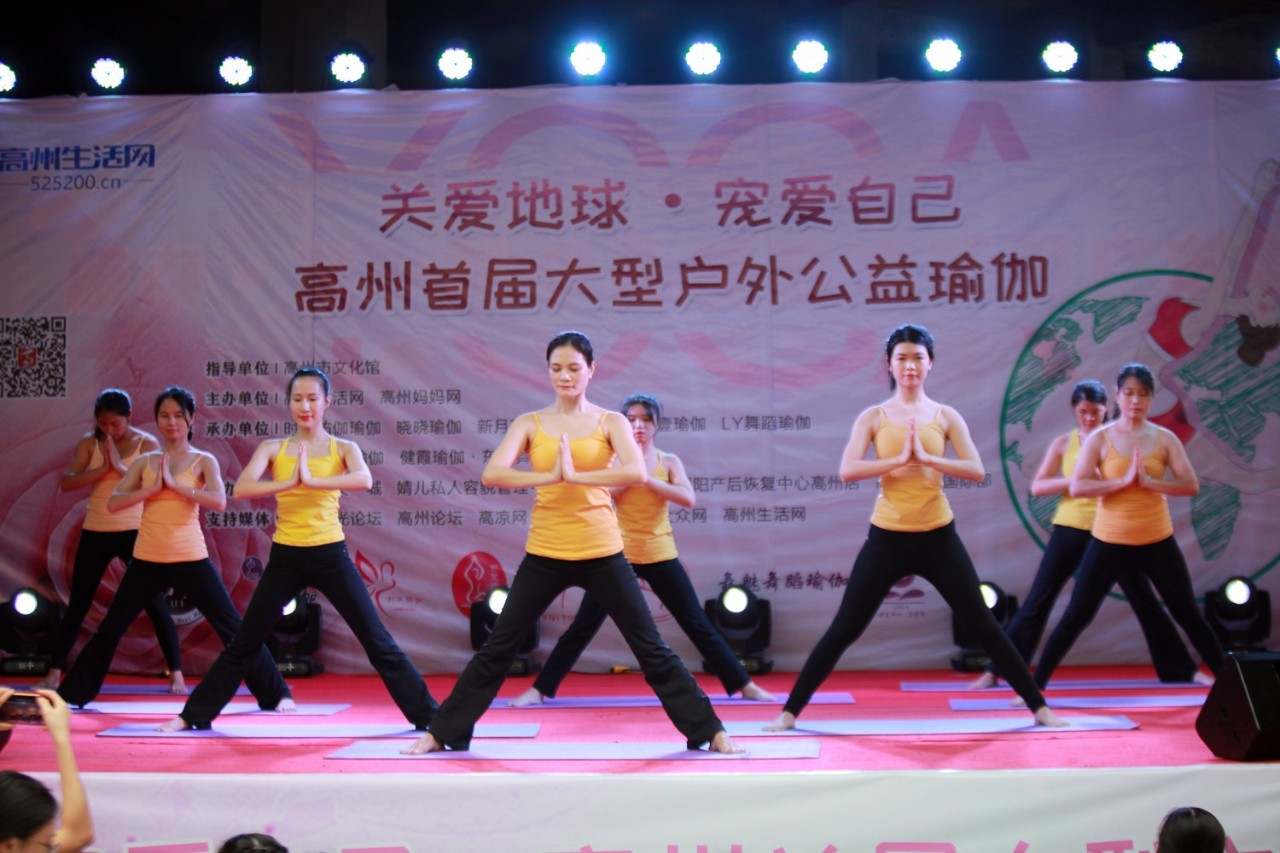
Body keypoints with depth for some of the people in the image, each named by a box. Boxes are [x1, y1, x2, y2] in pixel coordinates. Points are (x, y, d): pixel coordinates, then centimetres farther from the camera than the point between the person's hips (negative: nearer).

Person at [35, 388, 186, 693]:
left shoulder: (147, 443, -5)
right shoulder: (89, 444, 0)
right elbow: (67, 483, -10)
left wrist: (120, 466, -22)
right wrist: (104, 468, -20)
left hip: (134, 532, -2)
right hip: (96, 532, 2)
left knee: (155, 603, -2)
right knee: (77, 605, 5)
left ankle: (176, 674, 4)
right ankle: (54, 673, 12)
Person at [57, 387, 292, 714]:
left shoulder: (203, 461, 0)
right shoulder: (145, 461, 9)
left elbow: (219, 501, -17)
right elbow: (114, 502, -1)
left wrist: (174, 483, -18)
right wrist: (153, 487, -13)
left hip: (190, 559, -3)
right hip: (147, 559, 3)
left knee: (233, 628, -3)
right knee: (109, 629, 9)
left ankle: (276, 694, 2)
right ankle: (72, 694, 24)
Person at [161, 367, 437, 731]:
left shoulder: (343, 448, 0)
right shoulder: (273, 449, 4)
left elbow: (364, 480, -21)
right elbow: (241, 488, -13)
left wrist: (312, 481, -30)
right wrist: (289, 482, -26)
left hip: (330, 555, -1)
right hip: (285, 557, 1)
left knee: (378, 641, -2)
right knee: (244, 643, 9)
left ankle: (428, 715, 2)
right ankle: (194, 714, 23)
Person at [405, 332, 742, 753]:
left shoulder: (610, 422, 2)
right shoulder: (530, 423, 4)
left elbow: (637, 472, -17)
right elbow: (492, 473, -12)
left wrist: (576, 475, -23)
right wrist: (550, 477, -23)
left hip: (601, 554, -1)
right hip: (544, 555, 1)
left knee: (651, 649, 3)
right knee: (497, 649, 6)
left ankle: (710, 731, 11)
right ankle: (441, 733, 18)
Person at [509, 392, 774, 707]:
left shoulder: (669, 462, 3)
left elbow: (688, 499, -12)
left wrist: (647, 479, -17)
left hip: (660, 556, 1)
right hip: (619, 555, -1)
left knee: (698, 625, 4)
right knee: (582, 627, -1)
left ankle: (744, 685, 11)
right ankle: (539, 689, 6)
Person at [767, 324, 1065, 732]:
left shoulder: (946, 416, 3)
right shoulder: (873, 417, 0)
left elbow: (976, 470, -8)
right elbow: (847, 471, -13)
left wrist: (926, 458, -20)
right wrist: (898, 459, -22)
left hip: (939, 536, 1)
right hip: (887, 538, -1)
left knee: (983, 625, 5)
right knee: (843, 630, 1)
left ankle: (1039, 707, 16)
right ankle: (790, 711, 9)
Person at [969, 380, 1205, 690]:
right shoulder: (1063, 443, 4)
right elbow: (1037, 487, -1)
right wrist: (1073, 480, -16)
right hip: (1070, 530, 0)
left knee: (1145, 601, 6)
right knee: (1037, 603, -1)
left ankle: (1182, 669, 19)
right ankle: (997, 670, 4)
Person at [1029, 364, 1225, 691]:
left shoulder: (1165, 439, 0)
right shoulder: (1099, 438, -4)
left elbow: (1191, 485, -10)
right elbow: (1077, 487, -15)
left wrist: (1148, 482, -21)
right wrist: (1124, 481, -22)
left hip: (1157, 542, 1)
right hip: (1109, 542, -1)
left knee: (1189, 615, 9)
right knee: (1076, 617, 0)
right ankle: (1035, 686, 7)